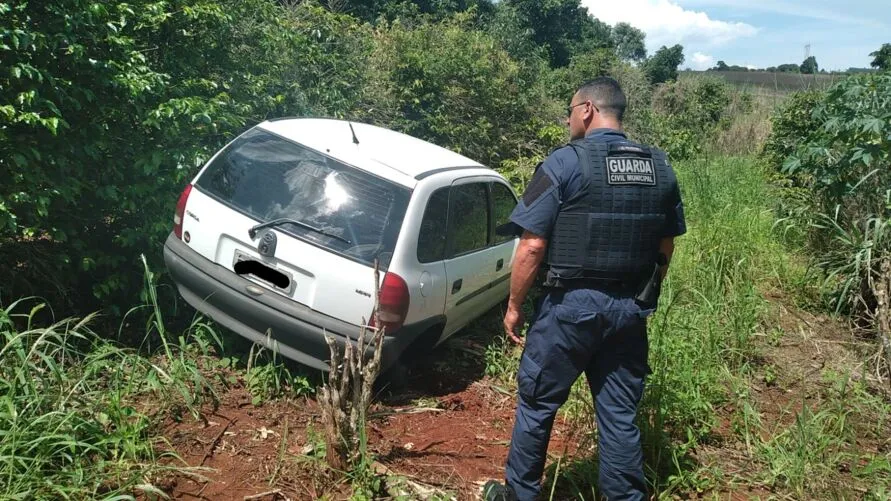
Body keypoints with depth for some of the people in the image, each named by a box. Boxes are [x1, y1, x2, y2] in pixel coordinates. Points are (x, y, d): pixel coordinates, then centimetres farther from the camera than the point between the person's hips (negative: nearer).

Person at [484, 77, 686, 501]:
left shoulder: (564, 163, -12)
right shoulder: (660, 168, 6)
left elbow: (532, 247, -14)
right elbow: (665, 248, 12)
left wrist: (514, 306, -3)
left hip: (571, 306, -5)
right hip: (630, 310, 5)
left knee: (537, 404, 12)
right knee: (620, 413, 14)